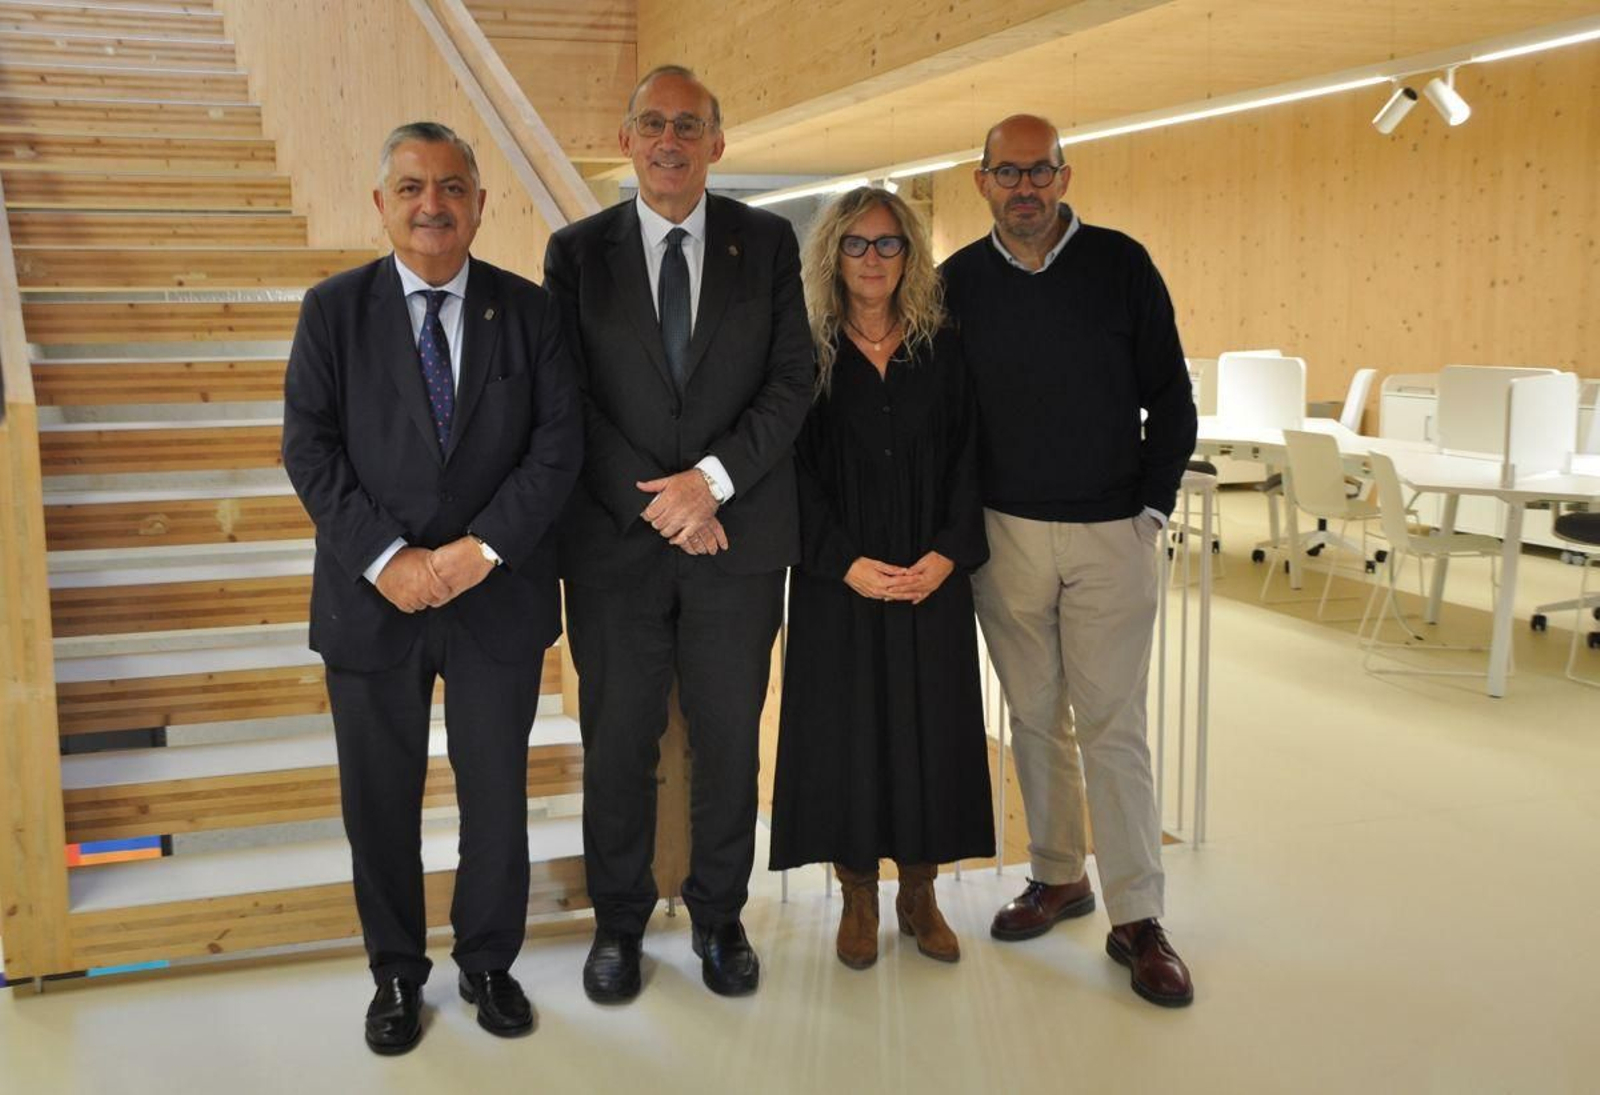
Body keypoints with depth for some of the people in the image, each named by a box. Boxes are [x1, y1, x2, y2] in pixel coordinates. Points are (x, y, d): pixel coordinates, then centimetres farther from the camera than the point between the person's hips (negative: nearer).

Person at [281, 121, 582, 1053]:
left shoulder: (529, 309, 1)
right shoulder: (334, 310, 0)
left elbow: (559, 442, -5)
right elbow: (311, 450, -5)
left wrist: (485, 546, -15)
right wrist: (385, 558, -16)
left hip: (498, 596, 0)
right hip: (373, 598, 0)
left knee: (498, 794, 12)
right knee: (380, 800, 11)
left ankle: (489, 962, 33)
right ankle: (397, 973, 31)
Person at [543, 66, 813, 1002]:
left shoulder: (768, 242, 5)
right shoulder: (578, 251, 4)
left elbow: (793, 380, -1)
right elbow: (570, 399, -1)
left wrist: (714, 479, -14)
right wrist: (654, 503, -11)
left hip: (738, 535, 1)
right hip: (616, 538, 0)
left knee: (729, 737, 9)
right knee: (618, 739, 8)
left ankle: (720, 916, 27)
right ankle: (619, 922, 26)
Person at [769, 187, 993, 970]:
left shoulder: (942, 350, 6)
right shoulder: (809, 353, 0)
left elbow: (968, 458, 3)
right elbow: (795, 470, -4)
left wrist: (949, 553, -10)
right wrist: (847, 562, -14)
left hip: (932, 577, 2)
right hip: (838, 580, -2)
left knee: (930, 727, 6)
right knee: (846, 725, 3)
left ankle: (918, 893, 22)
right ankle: (858, 898, 19)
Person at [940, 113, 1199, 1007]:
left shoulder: (1120, 264, -1)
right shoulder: (958, 282, 4)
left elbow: (1172, 401, 2)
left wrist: (1152, 507, -3)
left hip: (1110, 533, -2)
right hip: (1005, 532, 2)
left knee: (1113, 724, -1)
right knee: (1035, 717, 11)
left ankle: (1138, 917, 7)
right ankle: (1060, 877, 26)